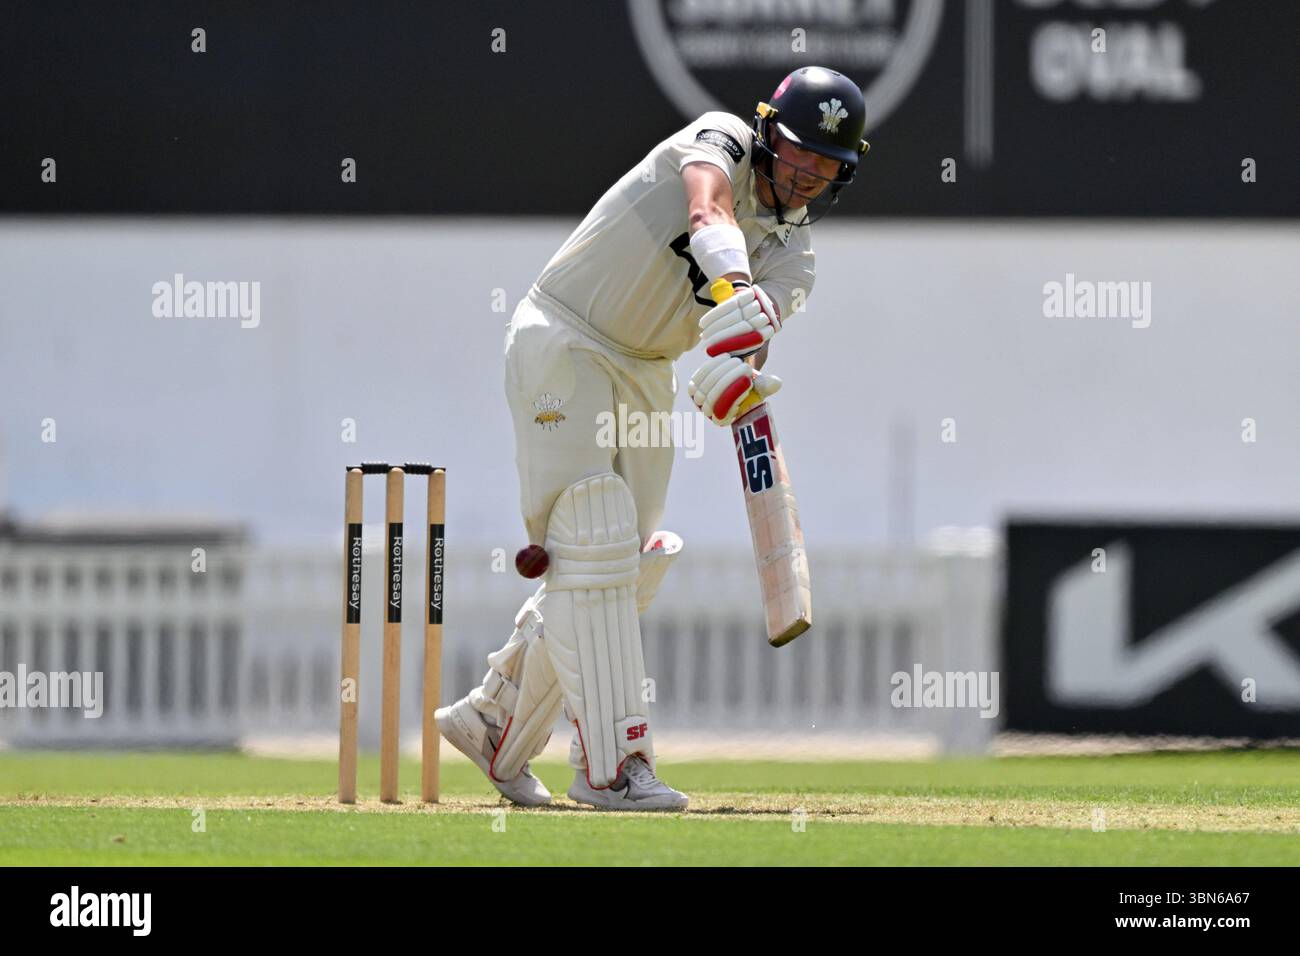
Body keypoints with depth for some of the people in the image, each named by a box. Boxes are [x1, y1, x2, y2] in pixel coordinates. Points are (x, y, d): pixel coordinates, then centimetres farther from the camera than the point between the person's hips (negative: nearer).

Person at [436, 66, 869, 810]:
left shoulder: (793, 251, 1)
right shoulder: (721, 142, -13)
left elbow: (769, 305, -20)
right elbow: (707, 210, -36)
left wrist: (734, 366, -43)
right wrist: (733, 294, -56)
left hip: (646, 377, 7)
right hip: (565, 343, -7)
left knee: (626, 572, 9)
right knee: (594, 551, -15)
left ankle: (494, 724, 26)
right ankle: (611, 765, -17)